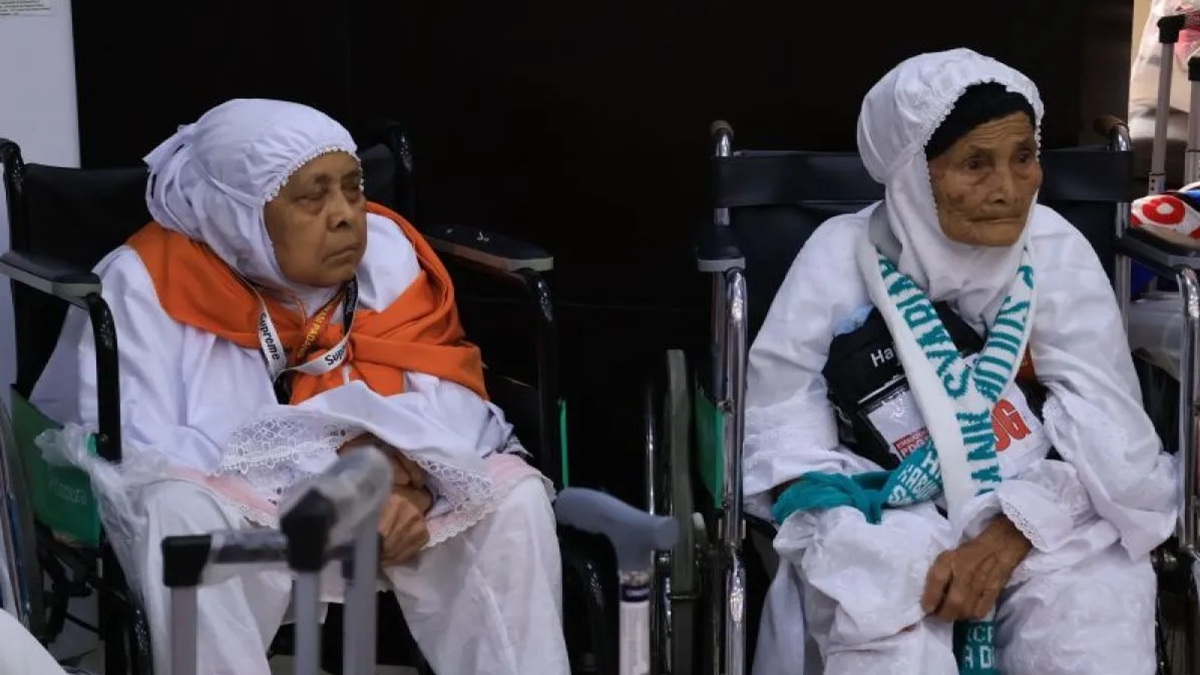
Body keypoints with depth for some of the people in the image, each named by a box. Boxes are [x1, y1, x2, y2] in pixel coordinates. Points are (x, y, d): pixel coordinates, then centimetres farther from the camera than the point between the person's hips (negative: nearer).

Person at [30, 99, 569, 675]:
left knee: (513, 495, -19)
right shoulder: (147, 283, -15)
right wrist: (325, 465, -26)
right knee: (178, 510, -35)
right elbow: (131, 449, -22)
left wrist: (410, 479, -29)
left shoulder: (388, 252, -3)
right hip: (226, 511, -3)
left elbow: (453, 401, -5)